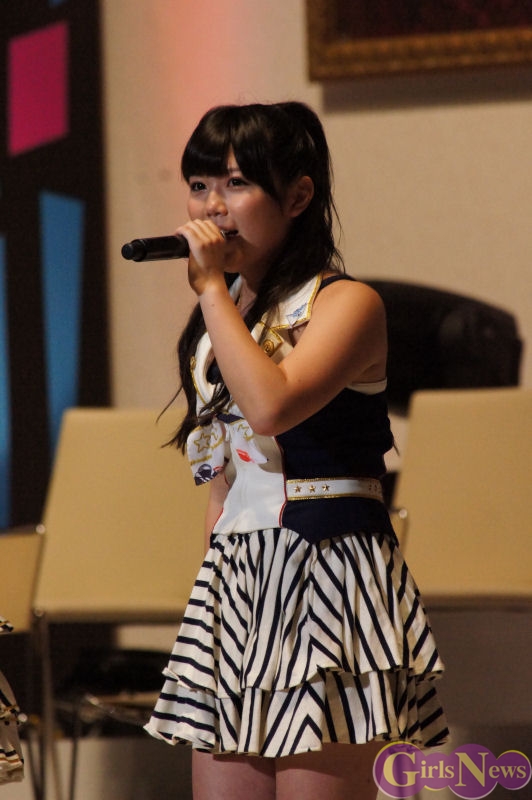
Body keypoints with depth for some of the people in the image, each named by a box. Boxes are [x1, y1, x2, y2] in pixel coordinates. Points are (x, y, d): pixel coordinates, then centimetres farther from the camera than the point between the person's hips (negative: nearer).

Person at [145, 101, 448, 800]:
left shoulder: (345, 303, -6)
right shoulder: (223, 318, 18)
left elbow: (272, 403, -24)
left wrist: (213, 286, -15)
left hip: (325, 578, -7)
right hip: (234, 580, 7)